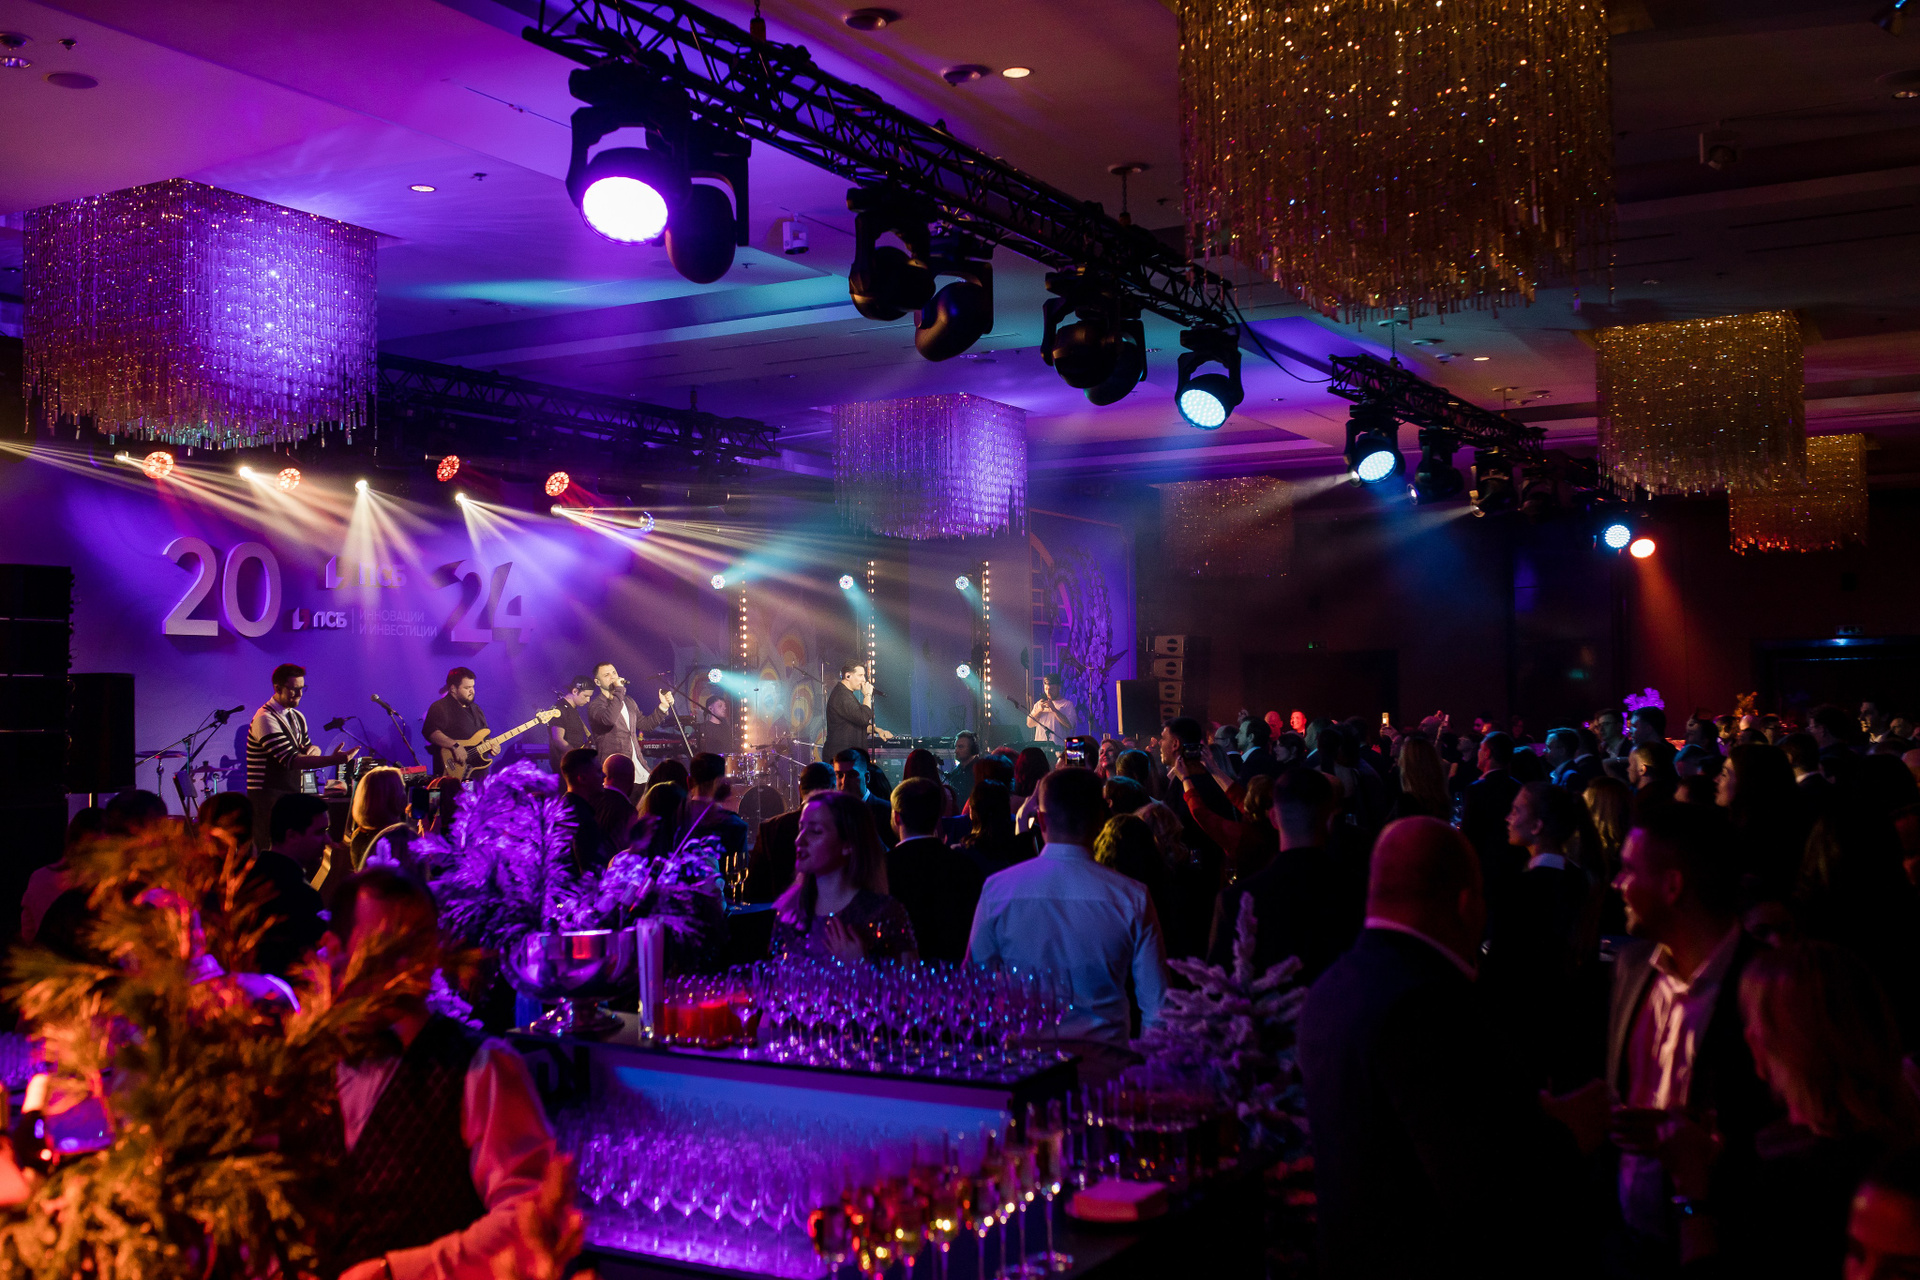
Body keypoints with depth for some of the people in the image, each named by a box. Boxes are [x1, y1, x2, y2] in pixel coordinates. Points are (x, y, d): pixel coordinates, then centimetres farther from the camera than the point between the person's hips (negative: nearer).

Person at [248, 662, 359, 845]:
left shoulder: (297, 716, 13)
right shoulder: (265, 719, -16)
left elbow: (307, 747, 25)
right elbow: (291, 761, -24)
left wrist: (313, 749, -2)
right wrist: (333, 760, -33)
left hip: (293, 794, 8)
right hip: (269, 798, -8)